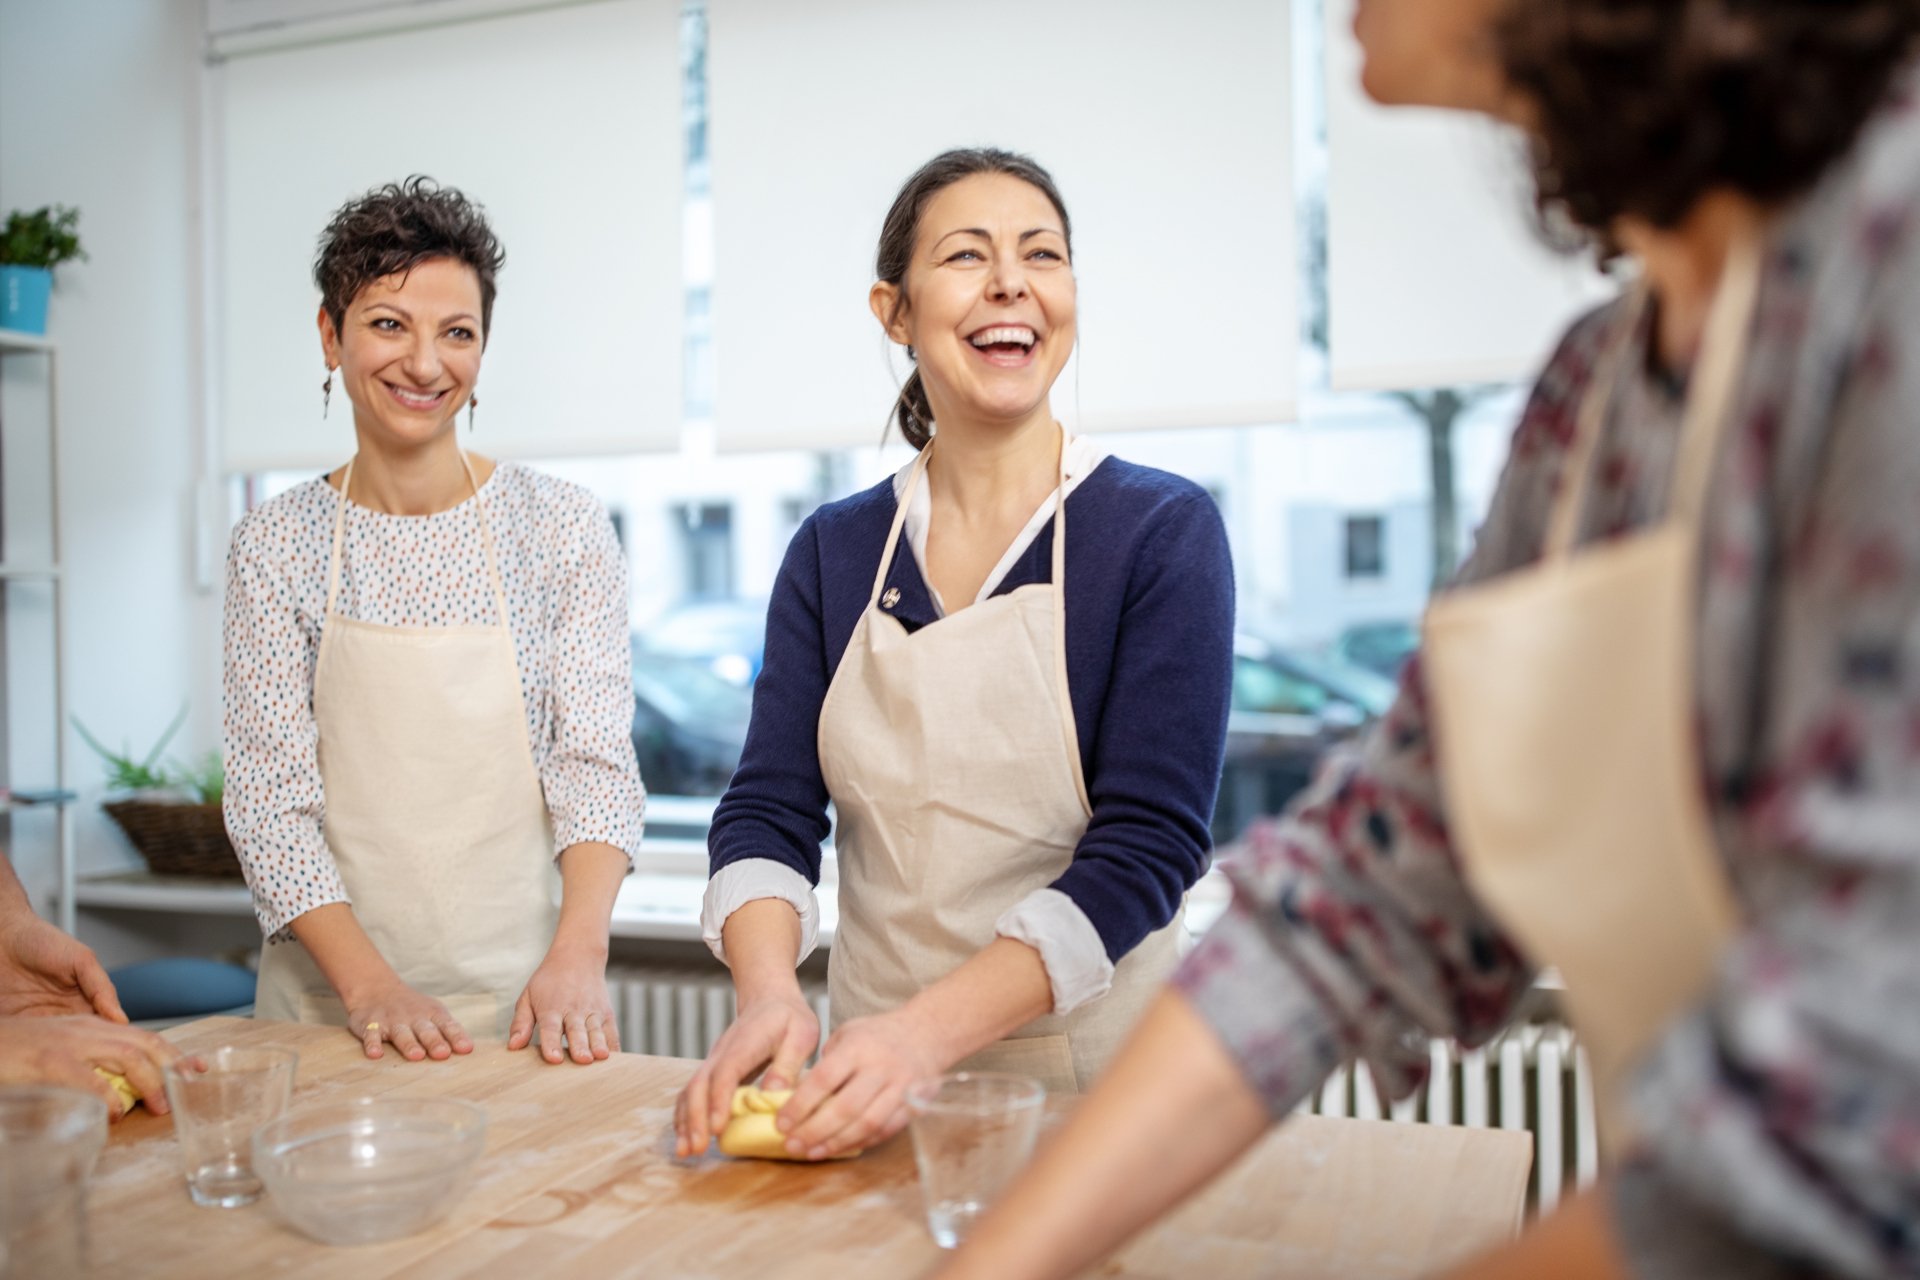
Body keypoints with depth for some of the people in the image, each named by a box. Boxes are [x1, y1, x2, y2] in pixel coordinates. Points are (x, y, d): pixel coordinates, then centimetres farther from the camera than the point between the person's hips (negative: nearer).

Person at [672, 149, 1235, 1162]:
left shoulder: (1165, 529, -7)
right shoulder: (833, 549, 4)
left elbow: (1147, 843, -14)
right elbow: (769, 810, 0)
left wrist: (929, 1029, -24)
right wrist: (768, 989, -20)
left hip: (1096, 1084, -2)